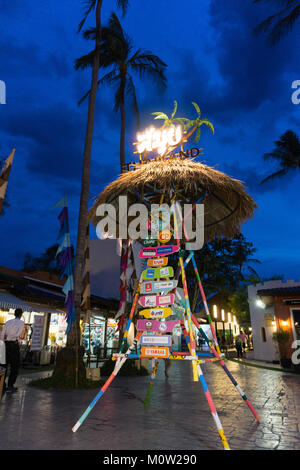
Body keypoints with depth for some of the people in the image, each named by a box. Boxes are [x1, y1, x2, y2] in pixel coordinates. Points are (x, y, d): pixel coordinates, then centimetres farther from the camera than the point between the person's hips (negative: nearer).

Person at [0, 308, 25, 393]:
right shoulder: (21, 322, -2)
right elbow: (18, 334, -16)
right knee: (15, 366, 6)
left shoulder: (8, 322, 11)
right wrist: (9, 336, -3)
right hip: (14, 344, -5)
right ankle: (10, 386, 6)